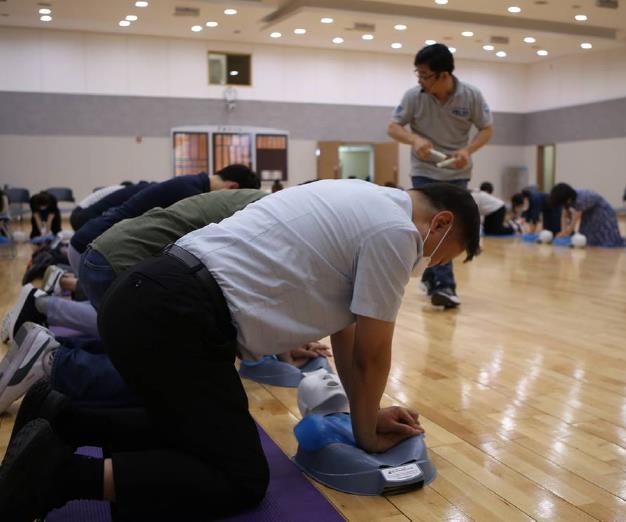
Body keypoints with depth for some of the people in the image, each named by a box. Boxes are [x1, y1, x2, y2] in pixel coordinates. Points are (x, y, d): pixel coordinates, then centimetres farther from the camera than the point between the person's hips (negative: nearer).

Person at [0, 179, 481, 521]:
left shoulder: (363, 204, 22)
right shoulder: (395, 229, -7)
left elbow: (345, 329, 26)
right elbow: (371, 353, 1)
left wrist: (368, 413, 29)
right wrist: (366, 432, 18)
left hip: (147, 297, 10)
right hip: (172, 317, -10)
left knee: (201, 427, 24)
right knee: (241, 481, -2)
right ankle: (61, 473, -10)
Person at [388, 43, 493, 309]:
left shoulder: (471, 96, -13)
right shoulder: (414, 96, -14)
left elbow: (486, 130, -3)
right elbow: (393, 127, -7)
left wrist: (468, 150, -23)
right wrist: (415, 139, -28)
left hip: (457, 172, 1)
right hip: (424, 171, -1)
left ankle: (431, 278, 20)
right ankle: (445, 286, -12)